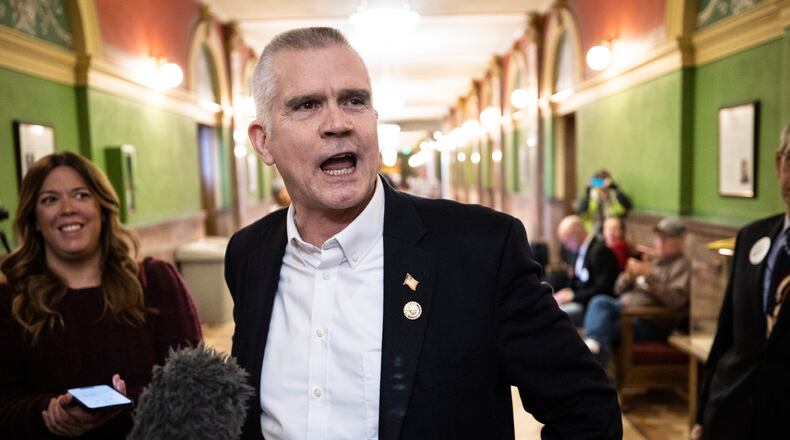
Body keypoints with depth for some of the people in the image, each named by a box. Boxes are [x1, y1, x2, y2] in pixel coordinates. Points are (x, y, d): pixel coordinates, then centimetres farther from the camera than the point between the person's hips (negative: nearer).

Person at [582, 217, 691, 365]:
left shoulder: (683, 265, 4)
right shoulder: (650, 260, 25)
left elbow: (676, 300, -14)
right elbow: (619, 290, 22)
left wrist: (649, 276, -21)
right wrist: (629, 276, -1)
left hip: (652, 323, -6)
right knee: (599, 301, -29)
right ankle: (594, 345, -49)